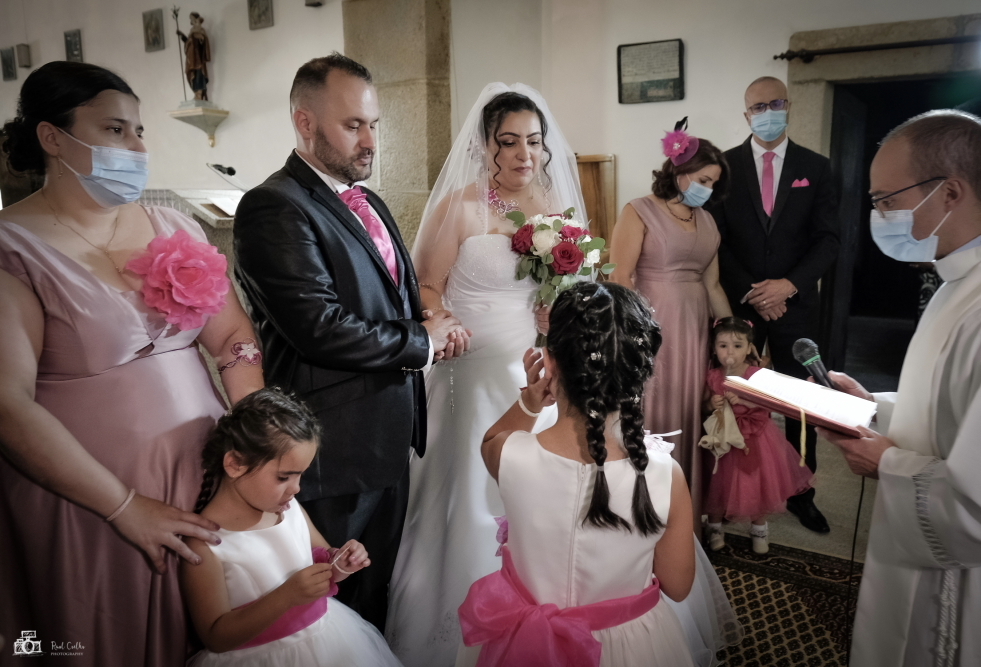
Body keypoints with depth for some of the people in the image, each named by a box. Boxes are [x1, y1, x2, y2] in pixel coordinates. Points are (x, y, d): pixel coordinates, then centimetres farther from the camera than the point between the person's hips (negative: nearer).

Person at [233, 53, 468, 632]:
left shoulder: (370, 203, 13)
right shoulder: (274, 207, -16)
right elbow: (319, 327, -26)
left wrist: (434, 326, -3)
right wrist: (422, 342, -12)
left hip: (390, 437, 8)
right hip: (336, 452, -8)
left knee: (376, 594, 23)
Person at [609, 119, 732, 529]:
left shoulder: (706, 221, 14)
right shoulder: (639, 212, -5)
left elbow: (712, 285, 15)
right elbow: (620, 278, -12)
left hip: (693, 332, 6)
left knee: (687, 419, 12)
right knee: (649, 418, 0)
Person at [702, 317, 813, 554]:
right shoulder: (713, 377, -6)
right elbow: (704, 406, 1)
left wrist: (743, 399, -36)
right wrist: (711, 404, -20)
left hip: (754, 439, -1)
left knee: (758, 484, 10)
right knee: (719, 484, 9)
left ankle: (759, 527, 34)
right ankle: (715, 525, 32)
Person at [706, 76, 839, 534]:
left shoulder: (815, 167, 5)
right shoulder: (725, 165, 1)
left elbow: (827, 239, 0)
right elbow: (718, 239, -3)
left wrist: (790, 285, -14)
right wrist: (751, 292, -11)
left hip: (795, 303, 1)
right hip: (740, 303, -1)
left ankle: (801, 493, 21)